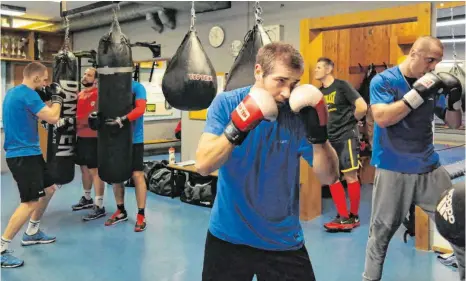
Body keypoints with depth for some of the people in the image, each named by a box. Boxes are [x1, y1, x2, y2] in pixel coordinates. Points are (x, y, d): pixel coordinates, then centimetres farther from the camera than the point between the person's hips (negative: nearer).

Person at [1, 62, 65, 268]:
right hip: (23, 154, -11)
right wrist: (57, 97, -4)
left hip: (26, 152, 11)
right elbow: (53, 118, -20)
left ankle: (32, 233, 31)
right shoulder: (27, 94, -18)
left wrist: (47, 99, 13)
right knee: (31, 202, -12)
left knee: (49, 189, 19)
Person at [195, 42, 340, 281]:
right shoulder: (226, 103, -10)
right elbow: (203, 166, -19)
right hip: (228, 236, 0)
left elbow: (329, 177, -8)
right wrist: (237, 128, -31)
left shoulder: (300, 113, -7)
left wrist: (318, 135, -23)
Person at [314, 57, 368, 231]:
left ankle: (354, 217, 12)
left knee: (350, 177, -2)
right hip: (329, 139, 7)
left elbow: (362, 107, -15)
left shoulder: (342, 86, -8)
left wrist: (350, 122, -2)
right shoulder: (319, 92, 12)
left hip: (346, 137, -7)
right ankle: (343, 217, 14)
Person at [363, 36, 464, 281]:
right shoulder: (383, 81, -6)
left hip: (429, 168, 4)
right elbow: (382, 118, -21)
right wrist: (418, 93, -25)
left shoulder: (431, 82, 6)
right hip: (393, 170, -4)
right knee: (381, 231, 4)